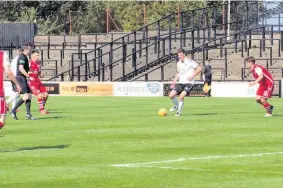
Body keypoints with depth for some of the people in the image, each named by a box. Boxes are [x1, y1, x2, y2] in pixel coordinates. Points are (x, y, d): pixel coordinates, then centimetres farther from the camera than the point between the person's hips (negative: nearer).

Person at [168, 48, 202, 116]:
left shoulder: (189, 62, -11)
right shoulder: (178, 63, 11)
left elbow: (199, 68, -11)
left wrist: (193, 76, -17)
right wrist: (174, 81, 15)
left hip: (189, 83, -7)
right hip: (181, 83, 7)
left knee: (181, 96, -26)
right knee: (171, 95, -7)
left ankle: (179, 111, -4)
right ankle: (177, 106, 23)